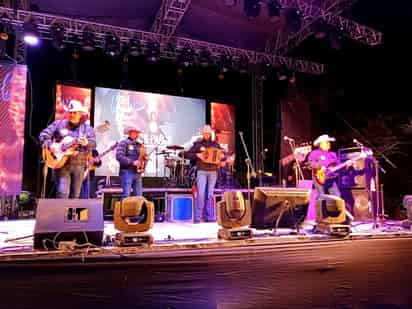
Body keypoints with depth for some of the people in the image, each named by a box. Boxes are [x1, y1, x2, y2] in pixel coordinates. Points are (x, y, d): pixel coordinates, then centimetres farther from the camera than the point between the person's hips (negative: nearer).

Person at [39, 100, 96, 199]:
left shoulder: (87, 128, 7)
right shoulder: (59, 124, 6)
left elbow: (93, 144, -2)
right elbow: (43, 135, 4)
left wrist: (86, 144, -25)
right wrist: (50, 145, -14)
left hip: (79, 165, 2)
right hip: (61, 163, -2)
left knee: (75, 195, 9)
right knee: (62, 193, -11)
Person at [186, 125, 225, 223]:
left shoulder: (215, 144, 12)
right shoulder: (198, 144, 5)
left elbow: (223, 155, 19)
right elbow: (188, 154, 0)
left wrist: (222, 157, -3)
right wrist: (197, 155, -14)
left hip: (213, 171, 3)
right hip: (201, 171, -3)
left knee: (210, 194, 6)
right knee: (201, 194, -11)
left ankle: (209, 217, 13)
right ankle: (197, 217, -5)